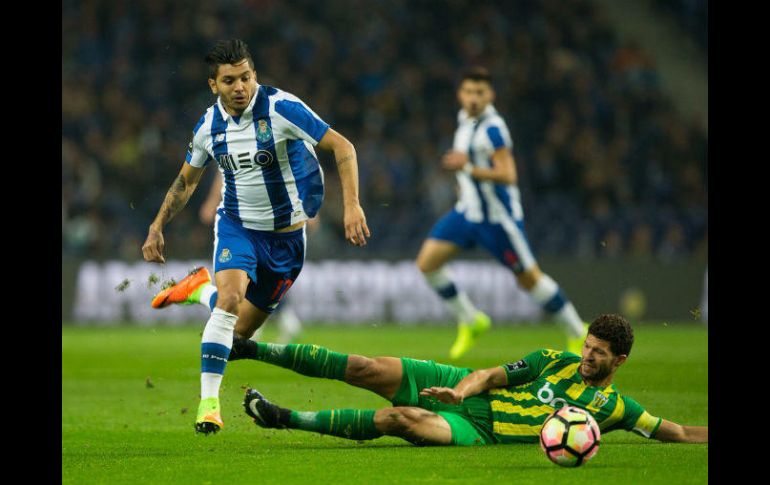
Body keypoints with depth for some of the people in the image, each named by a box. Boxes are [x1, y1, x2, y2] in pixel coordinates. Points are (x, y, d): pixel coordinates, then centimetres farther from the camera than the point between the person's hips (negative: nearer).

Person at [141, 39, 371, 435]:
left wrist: (351, 205, -30)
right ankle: (209, 400, -21)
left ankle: (203, 288, 40)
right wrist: (157, 227, 8)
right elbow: (187, 179, 13)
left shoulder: (281, 108, -19)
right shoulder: (209, 126, -6)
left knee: (241, 328, 7)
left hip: (286, 234, -1)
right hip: (237, 225, 1)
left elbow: (342, 146, -19)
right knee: (229, 299, -27)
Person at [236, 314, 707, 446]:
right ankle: (252, 349, -7)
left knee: (403, 418, -31)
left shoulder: (615, 408, 3)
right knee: (369, 370, -14)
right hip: (463, 390, 3)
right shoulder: (556, 360, 8)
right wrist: (464, 388, -16)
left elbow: (676, 432, 5)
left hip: (475, 433, -3)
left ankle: (285, 418, -29)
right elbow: (491, 375, 5)